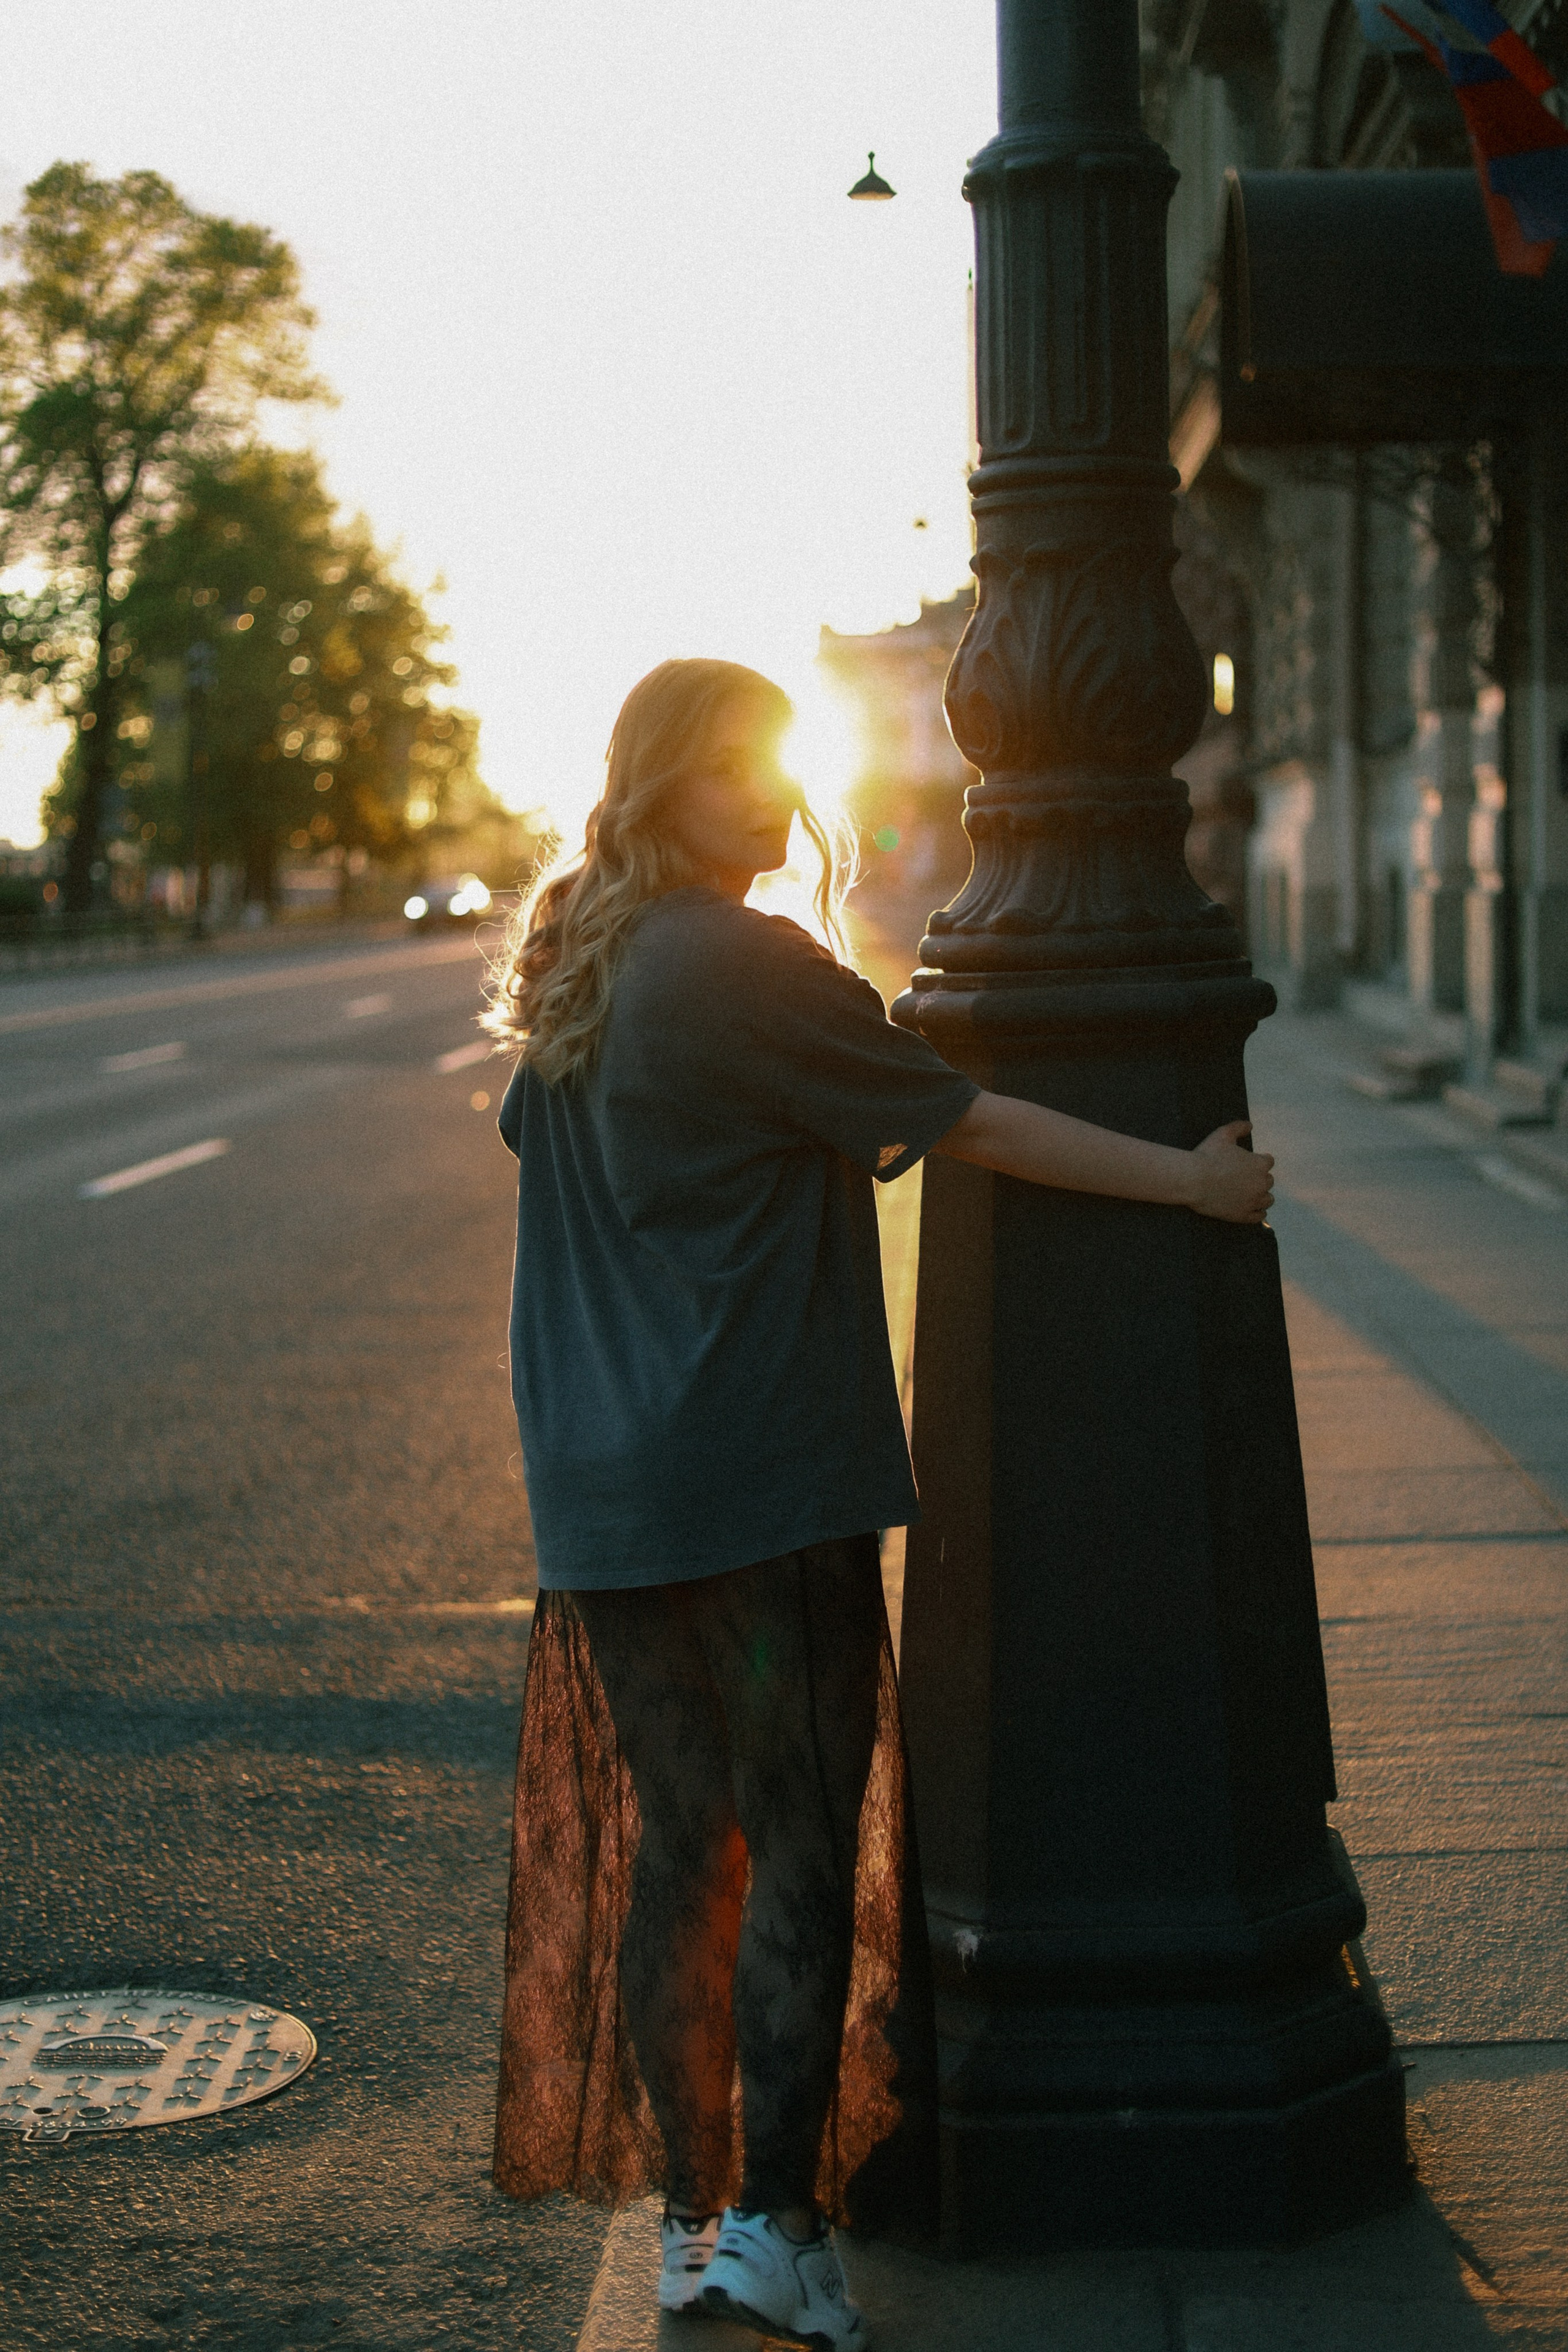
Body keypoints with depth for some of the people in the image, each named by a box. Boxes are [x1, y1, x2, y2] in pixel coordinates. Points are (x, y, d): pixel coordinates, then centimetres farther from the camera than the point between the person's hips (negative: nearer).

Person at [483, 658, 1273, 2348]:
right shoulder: (750, 969, -12)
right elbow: (962, 1124, -11)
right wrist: (1192, 1178, -4)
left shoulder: (569, 973, 12)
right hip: (766, 1481, -7)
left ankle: (689, 2216, 18)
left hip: (604, 1495, 8)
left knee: (668, 1842, 12)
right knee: (805, 1842, 1)